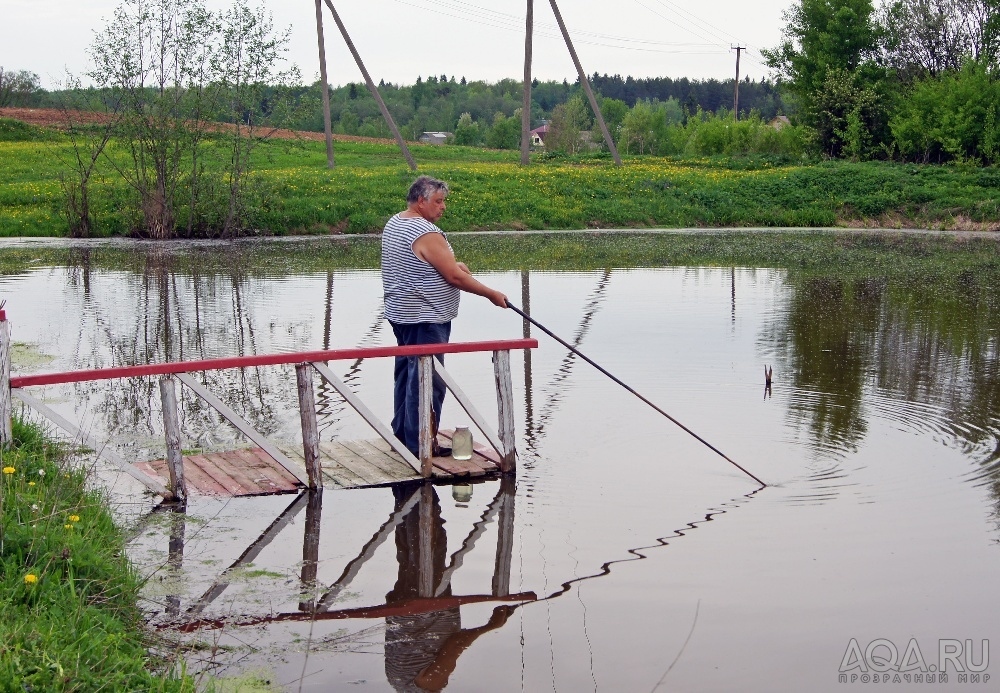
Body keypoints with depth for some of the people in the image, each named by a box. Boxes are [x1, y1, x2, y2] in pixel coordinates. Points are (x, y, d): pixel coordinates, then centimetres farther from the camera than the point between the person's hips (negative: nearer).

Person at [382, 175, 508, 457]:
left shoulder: (394, 224, 10)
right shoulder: (427, 234, -21)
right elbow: (454, 277, -19)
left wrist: (450, 263, 11)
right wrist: (492, 294, -9)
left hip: (401, 314, 11)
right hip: (425, 319, -10)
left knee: (406, 374, 17)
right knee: (425, 381, -5)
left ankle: (401, 435, 26)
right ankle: (420, 445, -1)